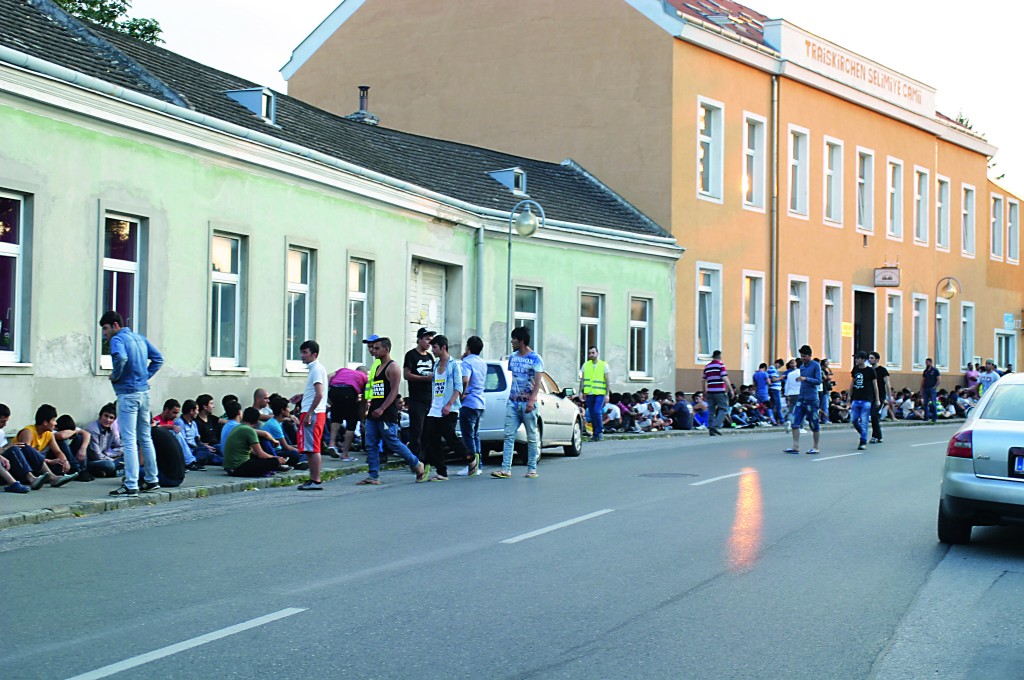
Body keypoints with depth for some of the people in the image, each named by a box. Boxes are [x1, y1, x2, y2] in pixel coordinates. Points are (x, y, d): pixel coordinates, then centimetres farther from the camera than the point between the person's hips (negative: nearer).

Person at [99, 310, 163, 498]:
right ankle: (152, 480, 25)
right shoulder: (140, 338, 15)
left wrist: (115, 376, -13)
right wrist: (145, 376, 13)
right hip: (144, 392, 8)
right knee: (145, 438, 17)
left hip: (128, 394, -8)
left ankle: (131, 486, -10)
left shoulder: (117, 339, -9)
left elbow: (121, 357, -29)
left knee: (129, 440, -8)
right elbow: (158, 359, 17)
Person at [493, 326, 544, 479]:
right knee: (509, 436, -4)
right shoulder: (512, 357, 13)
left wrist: (532, 400, -22)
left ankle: (532, 469, 10)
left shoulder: (535, 359, -5)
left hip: (527, 403, -5)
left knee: (532, 438, 3)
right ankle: (506, 469, -8)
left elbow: (537, 382, -11)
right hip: (513, 402, 5)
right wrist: (510, 397, 16)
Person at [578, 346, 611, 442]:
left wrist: (607, 394, -3)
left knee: (597, 412, -17)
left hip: (600, 393, -3)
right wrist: (581, 392, 5)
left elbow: (607, 380, 3)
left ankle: (600, 431, -1)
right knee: (591, 414, 5)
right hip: (589, 393, 3)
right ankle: (595, 433, 14)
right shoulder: (585, 365, 9)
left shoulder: (604, 365, 2)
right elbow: (582, 379, 13)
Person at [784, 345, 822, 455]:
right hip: (801, 399, 7)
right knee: (795, 422, -3)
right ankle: (795, 447, -1)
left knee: (814, 424, 1)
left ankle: (815, 447, 12)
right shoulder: (802, 366, 15)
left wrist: (805, 379, -22)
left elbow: (818, 381, -13)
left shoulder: (816, 365, -6)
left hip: (811, 400, -7)